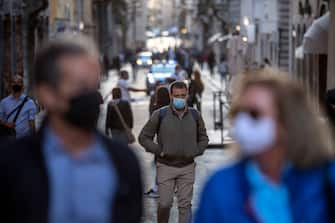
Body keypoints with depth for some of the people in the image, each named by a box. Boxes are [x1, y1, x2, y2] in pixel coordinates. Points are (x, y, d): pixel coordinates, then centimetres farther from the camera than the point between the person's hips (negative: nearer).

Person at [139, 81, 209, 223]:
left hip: (187, 167, 2)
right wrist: (159, 151, -9)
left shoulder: (195, 115, 1)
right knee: (164, 204, -3)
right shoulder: (160, 115, -6)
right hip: (166, 166, -2)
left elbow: (203, 138, 15)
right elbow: (144, 137, 0)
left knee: (185, 204, 2)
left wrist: (195, 152, -1)